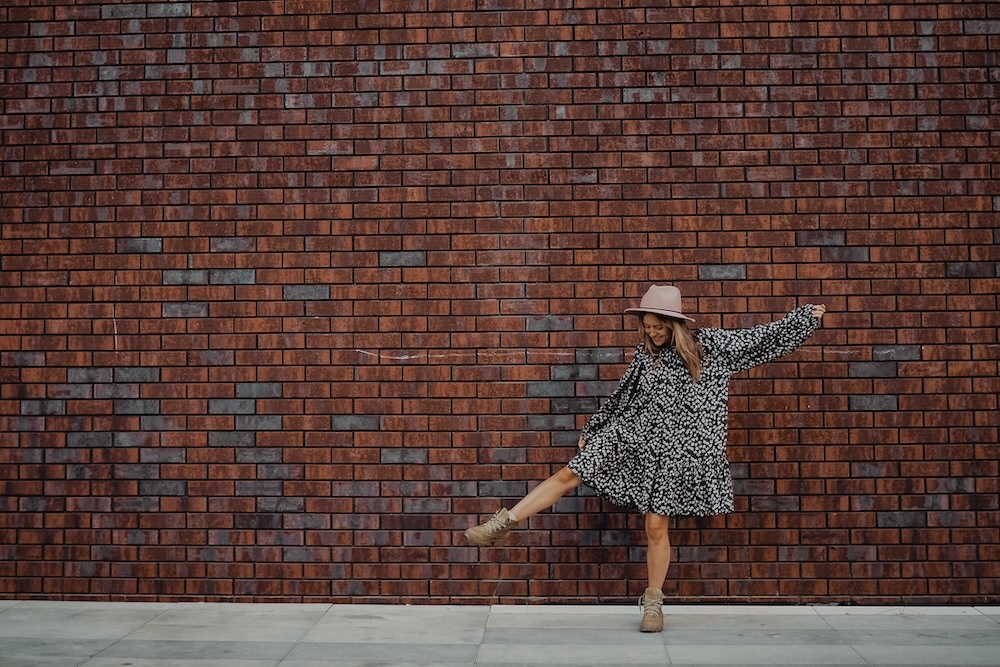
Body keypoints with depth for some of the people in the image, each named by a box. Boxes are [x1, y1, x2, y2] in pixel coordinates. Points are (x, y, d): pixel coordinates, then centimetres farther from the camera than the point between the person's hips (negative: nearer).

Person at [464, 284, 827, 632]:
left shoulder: (708, 345, -1)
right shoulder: (645, 355, 6)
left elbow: (758, 337, 7)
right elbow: (621, 396, 17)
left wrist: (806, 316, 9)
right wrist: (591, 430, 24)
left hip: (670, 450, -2)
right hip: (627, 436, 2)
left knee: (656, 528, 0)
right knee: (567, 475, -9)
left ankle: (653, 603, 17)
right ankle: (501, 525, -4)